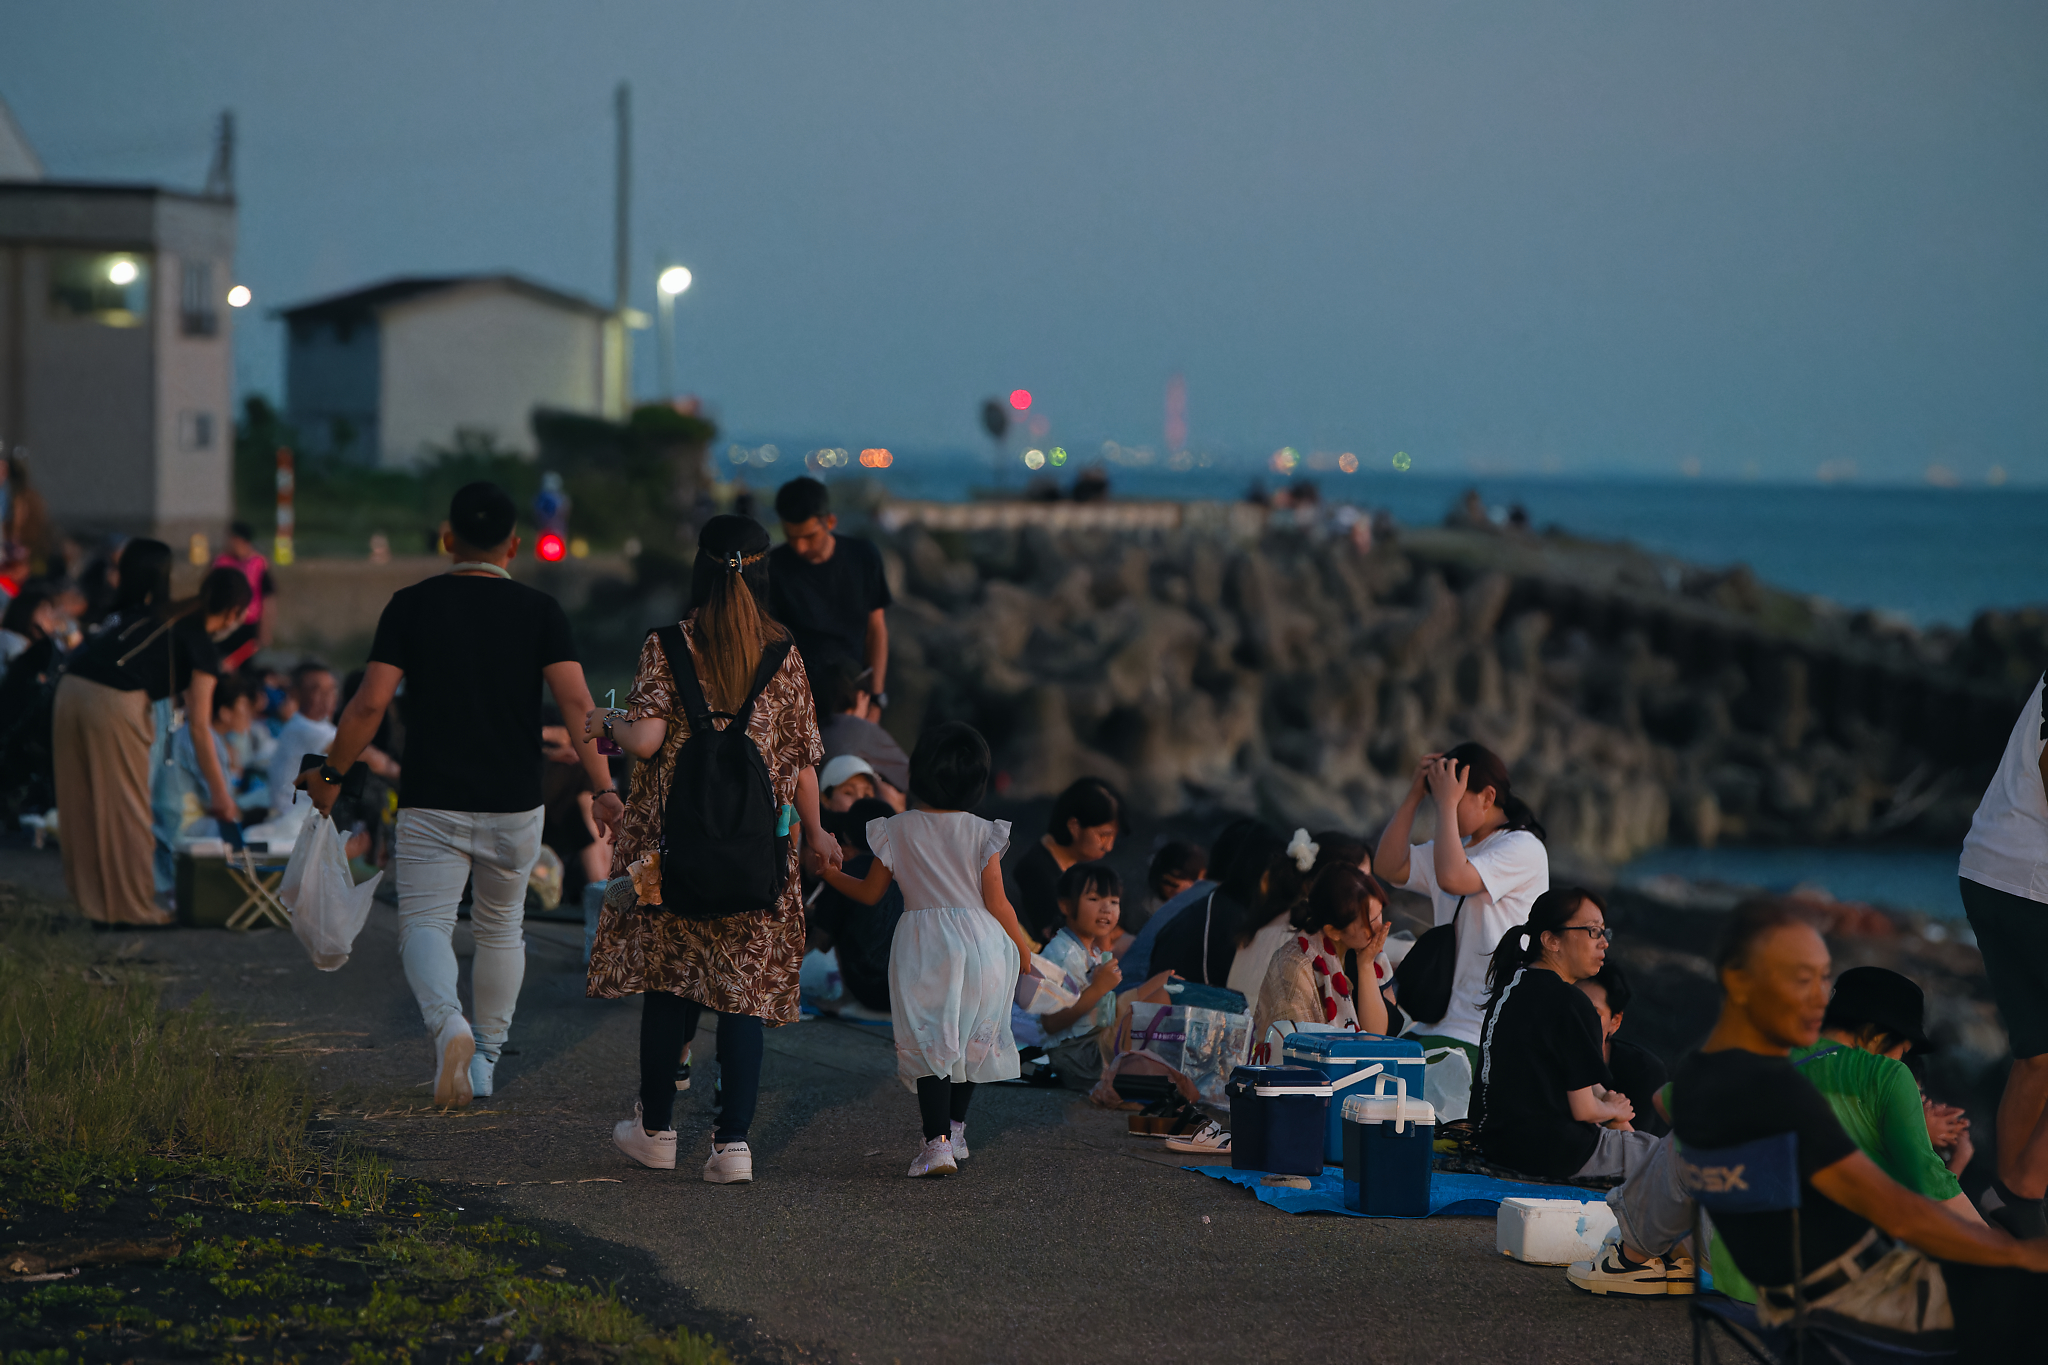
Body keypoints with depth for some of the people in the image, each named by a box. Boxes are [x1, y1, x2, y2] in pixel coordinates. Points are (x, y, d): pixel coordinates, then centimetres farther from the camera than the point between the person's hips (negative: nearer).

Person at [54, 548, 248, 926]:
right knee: (127, 809, 5)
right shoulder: (202, 644, 3)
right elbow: (199, 726, 3)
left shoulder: (149, 612, 24)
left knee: (84, 808, 13)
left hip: (71, 692, 7)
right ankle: (137, 907, 13)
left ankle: (95, 901, 22)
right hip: (114, 703, -7)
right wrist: (220, 794, 9)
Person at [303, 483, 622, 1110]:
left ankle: (448, 1024, -31)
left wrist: (331, 775, 5)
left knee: (425, 923, -3)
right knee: (501, 928, 19)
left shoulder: (412, 605, -3)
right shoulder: (540, 610, -1)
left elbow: (369, 705, -7)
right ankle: (487, 1058, 27)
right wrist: (603, 789, -13)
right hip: (514, 803, 2)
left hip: (431, 801, -2)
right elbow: (577, 703, -13)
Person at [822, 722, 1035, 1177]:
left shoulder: (898, 830, -1)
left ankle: (937, 1142, -14)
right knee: (972, 1039, 18)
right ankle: (955, 1130, 29)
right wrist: (1022, 946, 12)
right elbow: (997, 902, -2)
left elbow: (870, 893, 8)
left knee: (928, 1042, -1)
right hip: (980, 941, 1)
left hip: (923, 943, -1)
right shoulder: (982, 833, -2)